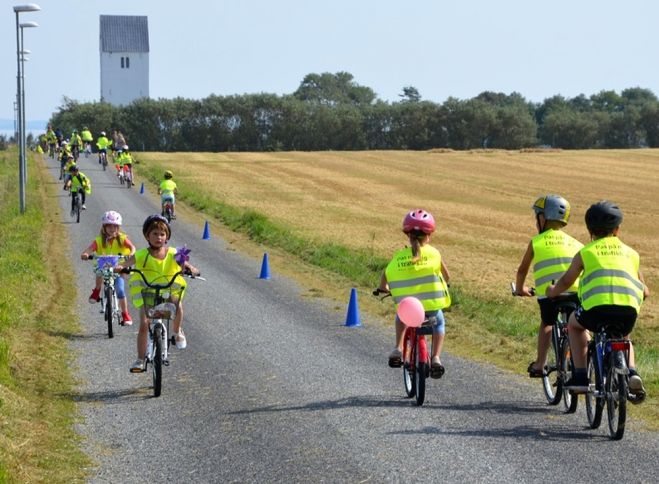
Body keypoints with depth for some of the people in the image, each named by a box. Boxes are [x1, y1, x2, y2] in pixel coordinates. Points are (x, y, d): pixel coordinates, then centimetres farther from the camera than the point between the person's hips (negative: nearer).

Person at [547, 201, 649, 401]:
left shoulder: (586, 252, 17)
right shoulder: (631, 253, 25)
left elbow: (566, 281, 27)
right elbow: (644, 290, 32)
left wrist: (553, 292, 48)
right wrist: (643, 292, 56)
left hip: (598, 307, -3)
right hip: (629, 311, 3)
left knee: (574, 324, 31)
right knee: (622, 338, 36)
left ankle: (580, 375, 20)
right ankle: (632, 372, 7)